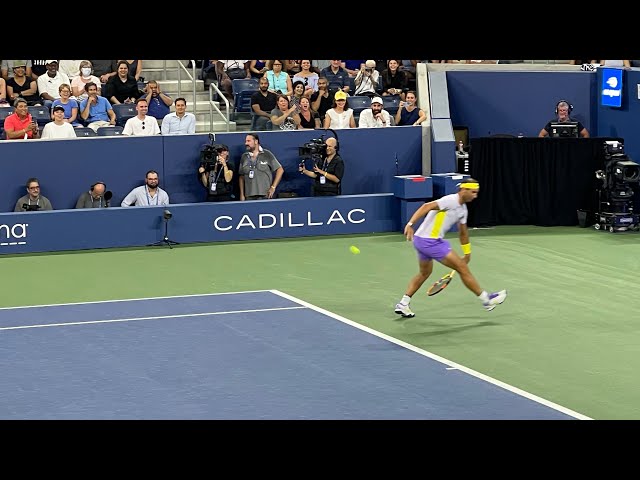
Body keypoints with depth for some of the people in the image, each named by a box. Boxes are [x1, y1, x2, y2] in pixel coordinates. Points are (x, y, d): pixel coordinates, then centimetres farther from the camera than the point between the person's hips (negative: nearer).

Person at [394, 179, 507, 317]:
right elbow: (426, 207, -27)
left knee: (424, 273, 27)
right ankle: (486, 300, 4)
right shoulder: (450, 201, -17)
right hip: (430, 242, -10)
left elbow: (463, 232, 25)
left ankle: (403, 304, 27)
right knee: (462, 268, -5)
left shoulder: (462, 209, 13)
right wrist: (410, 224, -37)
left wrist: (467, 253, 33)